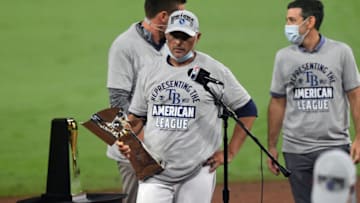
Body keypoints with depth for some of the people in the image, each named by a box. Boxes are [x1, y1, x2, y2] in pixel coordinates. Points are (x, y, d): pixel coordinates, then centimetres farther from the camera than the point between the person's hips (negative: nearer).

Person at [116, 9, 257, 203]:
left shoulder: (215, 71, -2)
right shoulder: (149, 72, 10)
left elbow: (248, 111, 3)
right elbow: (136, 116, 17)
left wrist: (229, 153, -2)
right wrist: (124, 141, -4)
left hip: (197, 174, -3)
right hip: (154, 174, 3)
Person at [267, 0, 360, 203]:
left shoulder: (341, 51, -1)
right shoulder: (284, 56, 6)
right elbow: (278, 103, 10)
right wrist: (272, 146, 8)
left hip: (335, 147, -2)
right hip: (296, 149, 2)